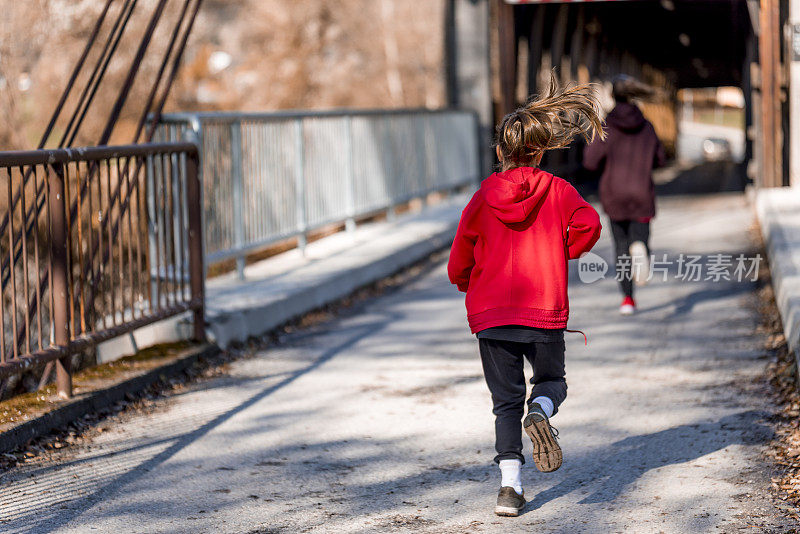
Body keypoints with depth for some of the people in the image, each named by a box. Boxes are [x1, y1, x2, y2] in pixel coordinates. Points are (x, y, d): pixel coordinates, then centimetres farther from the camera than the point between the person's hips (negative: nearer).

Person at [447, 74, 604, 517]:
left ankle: (510, 485, -3)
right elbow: (587, 224, -16)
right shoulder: (557, 190, 1)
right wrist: (560, 252, 4)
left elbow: (458, 267, 7)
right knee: (552, 380, 20)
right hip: (545, 313, -1)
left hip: (490, 314, 1)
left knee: (506, 400, 9)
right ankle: (540, 412, -15)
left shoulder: (482, 198, 5)